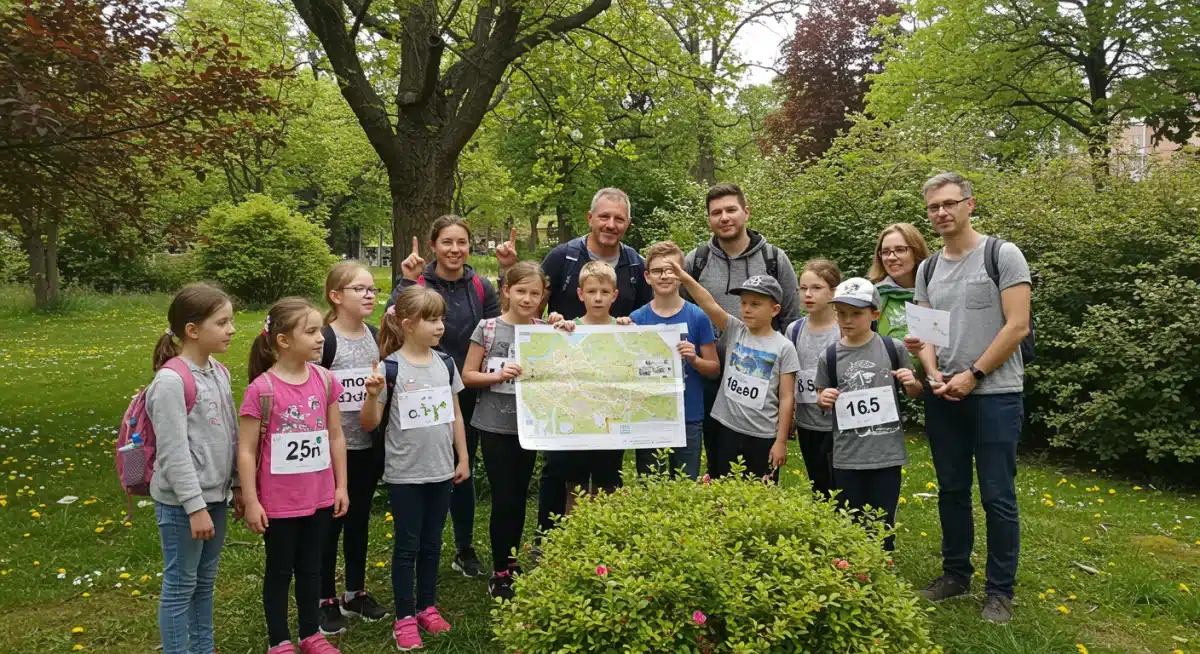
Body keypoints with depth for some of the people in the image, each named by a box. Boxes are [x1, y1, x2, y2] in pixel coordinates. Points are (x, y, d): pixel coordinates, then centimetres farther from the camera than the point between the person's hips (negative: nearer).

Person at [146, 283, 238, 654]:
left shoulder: (219, 373, 5)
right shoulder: (171, 380, -19)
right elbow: (174, 452, -20)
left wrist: (237, 485, 14)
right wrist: (195, 506, -18)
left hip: (215, 495, 8)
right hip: (182, 502, -8)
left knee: (206, 581, 19)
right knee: (181, 585, 6)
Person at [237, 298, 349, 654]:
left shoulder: (325, 380, -3)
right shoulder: (262, 389, -17)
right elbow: (246, 450, -12)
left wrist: (341, 485, 7)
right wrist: (251, 501, -11)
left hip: (319, 497, 4)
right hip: (279, 501, -4)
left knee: (311, 567, 18)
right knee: (279, 570, 13)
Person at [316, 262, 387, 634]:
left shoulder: (376, 337, 6)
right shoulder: (323, 340, -13)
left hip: (369, 446, 6)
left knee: (359, 520, 16)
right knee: (330, 523, 7)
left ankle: (355, 593, 31)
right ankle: (326, 601, 22)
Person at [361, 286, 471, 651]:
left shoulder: (445, 364, 1)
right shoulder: (391, 367, -13)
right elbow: (370, 424, -9)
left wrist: (463, 458, 10)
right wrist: (373, 395, -28)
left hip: (441, 470, 4)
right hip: (404, 474, -4)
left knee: (432, 543, 16)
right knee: (407, 546, 7)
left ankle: (427, 607, 31)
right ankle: (405, 617, 20)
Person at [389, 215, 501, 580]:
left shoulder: (481, 287, 2)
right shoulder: (418, 283, -7)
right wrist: (407, 282, -29)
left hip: (467, 396, 3)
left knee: (464, 471, 15)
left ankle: (465, 551, 31)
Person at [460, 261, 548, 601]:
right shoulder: (488, 328, -6)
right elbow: (467, 376, -3)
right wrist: (498, 375, -19)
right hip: (495, 427, -3)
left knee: (519, 497, 13)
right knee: (504, 499, -1)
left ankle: (511, 563, 31)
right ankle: (499, 573, 16)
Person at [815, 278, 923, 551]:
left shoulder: (894, 348, -3)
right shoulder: (829, 356, -2)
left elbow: (914, 392, 9)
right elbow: (822, 398, 10)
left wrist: (912, 383, -12)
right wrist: (823, 399, -12)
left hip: (887, 453, 0)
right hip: (847, 456, 1)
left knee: (883, 526, 9)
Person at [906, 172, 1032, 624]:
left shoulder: (1003, 255, -6)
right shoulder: (927, 269, 11)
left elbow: (1017, 327, -11)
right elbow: (923, 334, 11)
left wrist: (972, 375, -13)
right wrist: (934, 375, -7)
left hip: (995, 394, -5)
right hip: (943, 396, 5)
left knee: (997, 497, 1)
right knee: (951, 491, 14)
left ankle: (1000, 591, 14)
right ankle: (956, 573, 29)